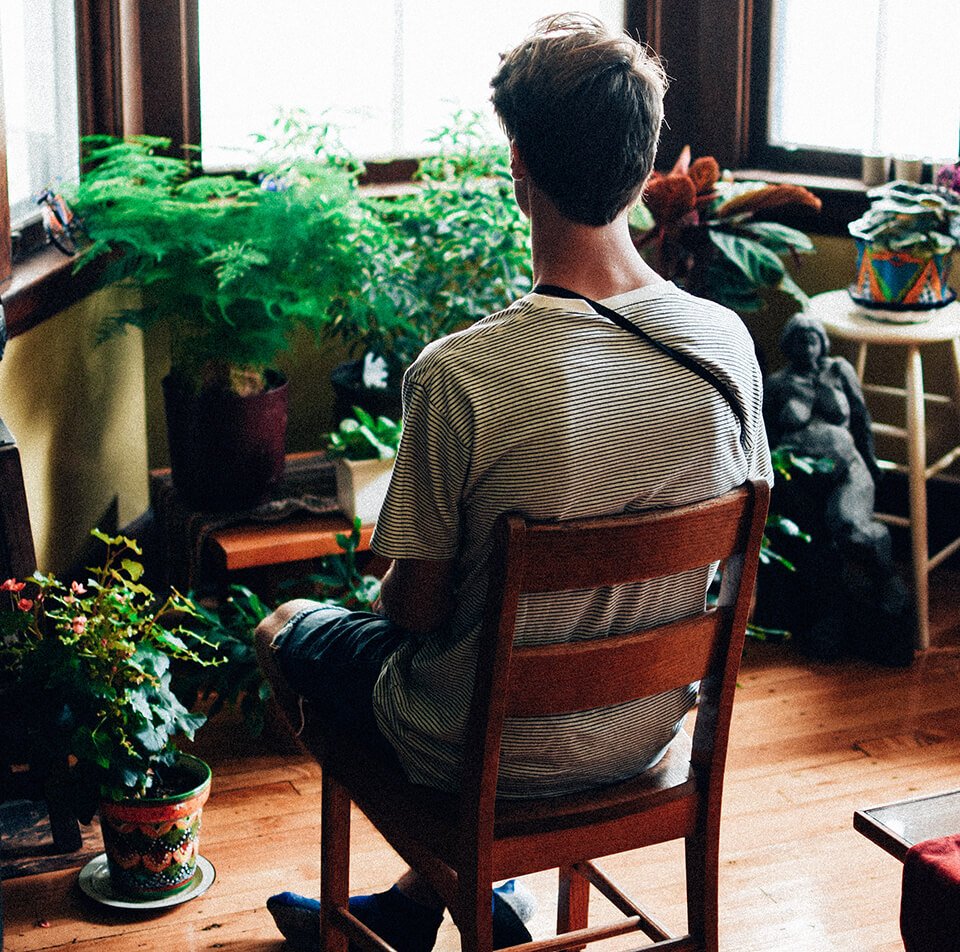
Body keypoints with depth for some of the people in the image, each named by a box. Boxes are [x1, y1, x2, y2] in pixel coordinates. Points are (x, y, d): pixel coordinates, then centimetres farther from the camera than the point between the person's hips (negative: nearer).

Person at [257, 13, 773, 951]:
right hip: (648, 729, 5)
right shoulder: (725, 341, -14)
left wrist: (391, 589, 5)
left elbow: (419, 604, -18)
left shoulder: (460, 374, -29)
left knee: (283, 627, 24)